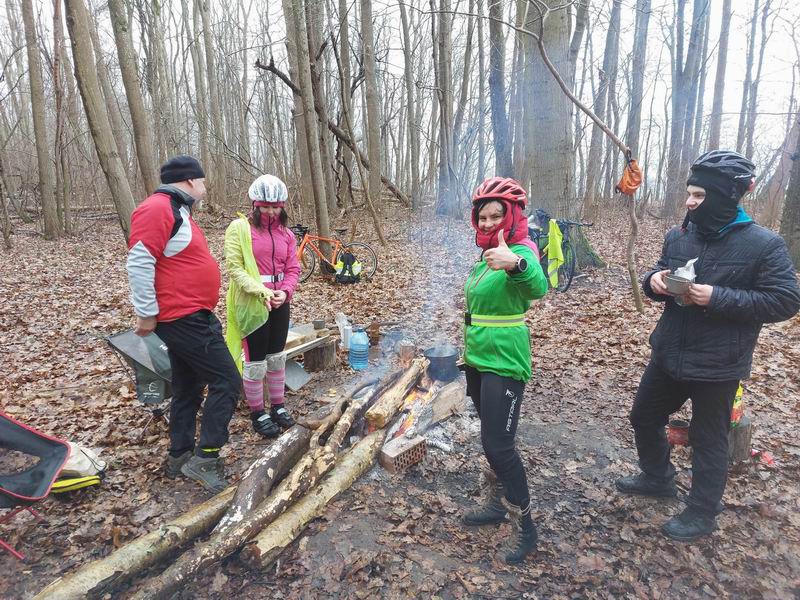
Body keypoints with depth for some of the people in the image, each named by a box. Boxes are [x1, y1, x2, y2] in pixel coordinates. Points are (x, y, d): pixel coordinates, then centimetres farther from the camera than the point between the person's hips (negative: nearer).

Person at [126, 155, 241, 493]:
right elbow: (138, 264, -21)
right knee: (226, 382, -8)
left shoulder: (177, 211, 17)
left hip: (189, 317, 11)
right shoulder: (157, 209, -15)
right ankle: (205, 458, 0)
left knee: (187, 388, 17)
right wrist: (147, 314, -19)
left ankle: (179, 456, 30)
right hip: (184, 319, -11)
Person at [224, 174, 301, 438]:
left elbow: (293, 269, 7)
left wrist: (284, 291, -13)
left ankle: (277, 406, 32)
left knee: (277, 357, 16)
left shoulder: (286, 234, 7)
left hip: (280, 304, 5)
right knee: (255, 362, 4)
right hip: (251, 304, -5)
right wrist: (262, 291, -23)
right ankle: (258, 414, 21)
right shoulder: (239, 228, -8)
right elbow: (234, 268, -13)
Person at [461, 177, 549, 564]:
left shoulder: (521, 252, -17)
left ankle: (526, 526, 13)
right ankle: (499, 504, 36)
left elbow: (538, 287, -40)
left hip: (504, 362, -9)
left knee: (498, 445, -6)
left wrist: (515, 264, -61)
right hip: (478, 358, 9)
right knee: (491, 439, 18)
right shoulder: (486, 253, 9)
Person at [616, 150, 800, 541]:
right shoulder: (678, 236, 2)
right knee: (644, 418, 20)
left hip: (718, 365, -6)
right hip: (668, 354, 6)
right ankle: (657, 478, 45)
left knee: (708, 439, 10)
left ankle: (702, 514, 30)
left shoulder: (765, 244, -14)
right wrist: (655, 281, -13)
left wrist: (717, 297, -25)